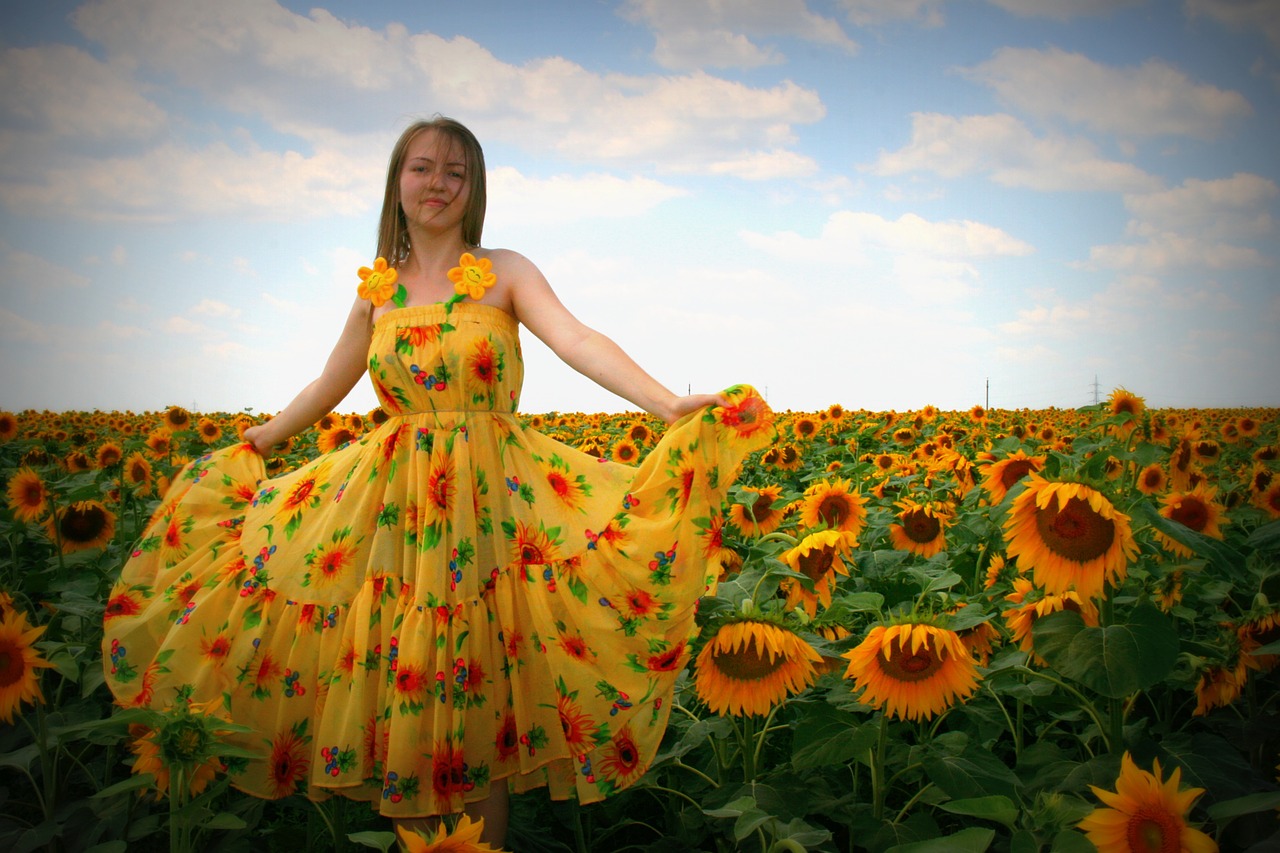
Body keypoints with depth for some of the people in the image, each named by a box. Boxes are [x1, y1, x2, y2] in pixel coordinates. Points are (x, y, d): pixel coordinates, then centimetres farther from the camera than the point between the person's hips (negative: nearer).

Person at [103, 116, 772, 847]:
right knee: (393, 689, 8)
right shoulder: (379, 287, 9)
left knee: (476, 703, 3)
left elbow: (576, 340, -17)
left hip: (489, 501, -3)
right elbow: (328, 387, 21)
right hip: (390, 506, 4)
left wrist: (667, 404, -32)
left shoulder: (504, 272, -1)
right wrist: (248, 446, 29)